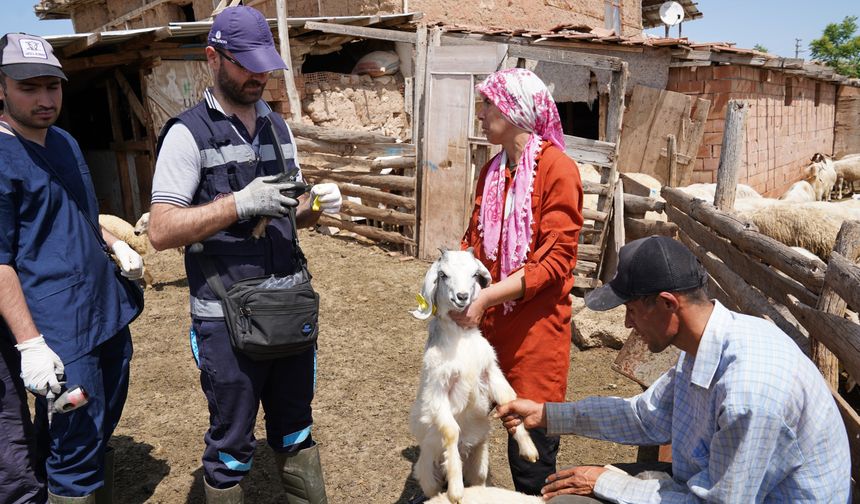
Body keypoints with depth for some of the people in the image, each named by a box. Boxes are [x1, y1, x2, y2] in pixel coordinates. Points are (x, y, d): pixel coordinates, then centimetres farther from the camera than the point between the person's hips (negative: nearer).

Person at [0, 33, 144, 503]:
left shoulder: (65, 142, 12)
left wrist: (114, 243, 8)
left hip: (110, 311, 9)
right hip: (60, 331, -8)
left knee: (100, 428, 21)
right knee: (78, 450, 0)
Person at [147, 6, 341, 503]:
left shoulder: (278, 126, 10)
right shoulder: (188, 133, -8)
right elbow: (161, 231, -13)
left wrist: (318, 204, -4)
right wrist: (240, 203, -23)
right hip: (227, 319, -5)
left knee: (296, 426, 20)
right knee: (232, 443, 11)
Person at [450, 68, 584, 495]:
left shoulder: (558, 169, -11)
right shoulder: (493, 169, 12)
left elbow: (554, 260, -17)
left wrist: (485, 298, -22)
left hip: (535, 327, -6)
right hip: (489, 320, 6)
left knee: (531, 450, 3)